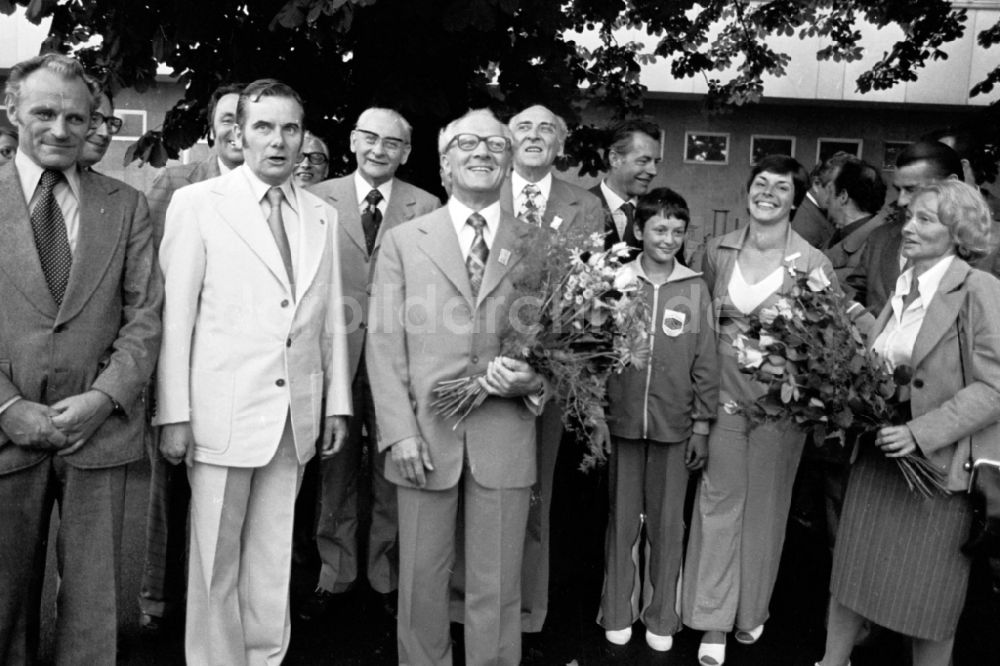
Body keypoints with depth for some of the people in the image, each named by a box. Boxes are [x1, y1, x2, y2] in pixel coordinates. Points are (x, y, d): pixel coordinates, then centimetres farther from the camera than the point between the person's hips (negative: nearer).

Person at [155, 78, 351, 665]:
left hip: (297, 415, 4)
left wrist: (338, 402, 9)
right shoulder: (197, 204, -2)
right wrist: (174, 413, -8)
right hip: (223, 413, -3)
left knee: (273, 558, 13)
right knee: (216, 559, 7)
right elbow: (175, 314, -4)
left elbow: (332, 318, 11)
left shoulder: (323, 216, 11)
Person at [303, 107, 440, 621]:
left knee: (392, 476, 9)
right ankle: (334, 575, 27)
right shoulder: (318, 199, 4)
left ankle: (387, 578, 25)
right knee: (335, 473, 12)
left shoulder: (426, 207, 3)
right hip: (336, 352, 1)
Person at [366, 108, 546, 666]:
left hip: (505, 437, 0)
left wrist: (534, 379, -12)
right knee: (422, 583, 11)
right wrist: (400, 431, -8)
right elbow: (385, 342, 1)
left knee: (497, 589, 8)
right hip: (424, 435, 0)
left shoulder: (536, 246, 8)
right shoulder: (403, 241, 7)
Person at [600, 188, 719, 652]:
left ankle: (661, 616, 26)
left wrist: (702, 424, 1)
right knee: (622, 518, 11)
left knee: (667, 522, 10)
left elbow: (705, 362, 3)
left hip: (675, 423, 0)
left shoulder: (695, 289, -1)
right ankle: (618, 611, 26)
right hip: (621, 418, 0)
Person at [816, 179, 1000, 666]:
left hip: (938, 463, -6)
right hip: (878, 452, 6)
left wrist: (921, 432, -22)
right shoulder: (901, 288, 7)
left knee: (930, 594, 9)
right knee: (851, 570, 14)